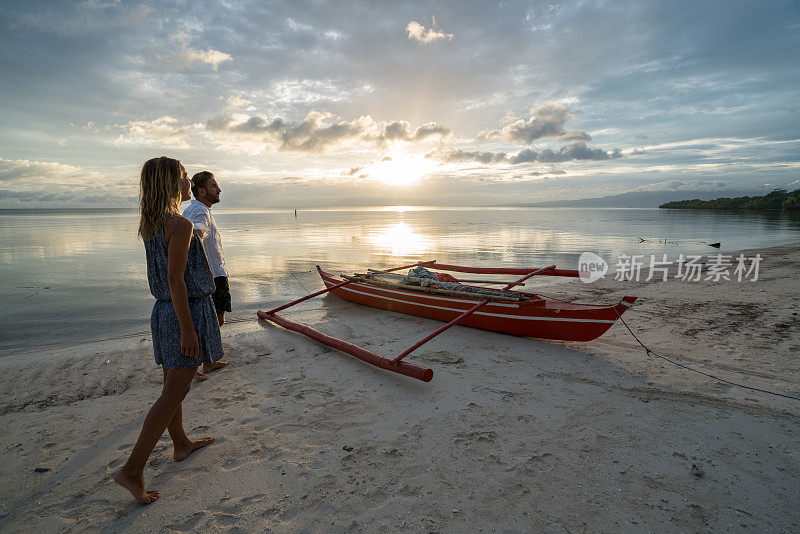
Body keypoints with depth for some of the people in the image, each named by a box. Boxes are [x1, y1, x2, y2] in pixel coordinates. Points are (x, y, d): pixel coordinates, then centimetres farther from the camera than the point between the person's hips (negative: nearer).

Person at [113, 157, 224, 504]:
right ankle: (132, 470, 8)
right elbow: (175, 279, -22)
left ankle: (182, 445, 37)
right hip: (188, 313, -9)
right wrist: (188, 330, -19)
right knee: (173, 394, 0)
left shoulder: (150, 224, 9)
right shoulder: (180, 225, -19)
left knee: (173, 387, 19)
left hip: (164, 312, 9)